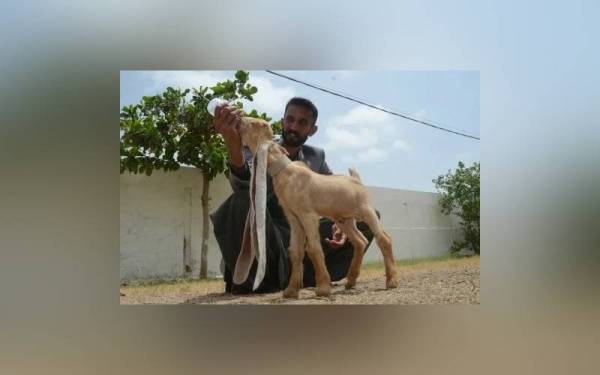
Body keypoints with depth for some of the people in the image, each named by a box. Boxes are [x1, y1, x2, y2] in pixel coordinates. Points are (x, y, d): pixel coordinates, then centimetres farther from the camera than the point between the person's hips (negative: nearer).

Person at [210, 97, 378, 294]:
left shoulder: (316, 157, 7)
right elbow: (244, 182, -30)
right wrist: (233, 143, -52)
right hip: (265, 243, -4)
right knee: (244, 200, -35)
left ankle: (306, 275, -3)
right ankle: (253, 278, -16)